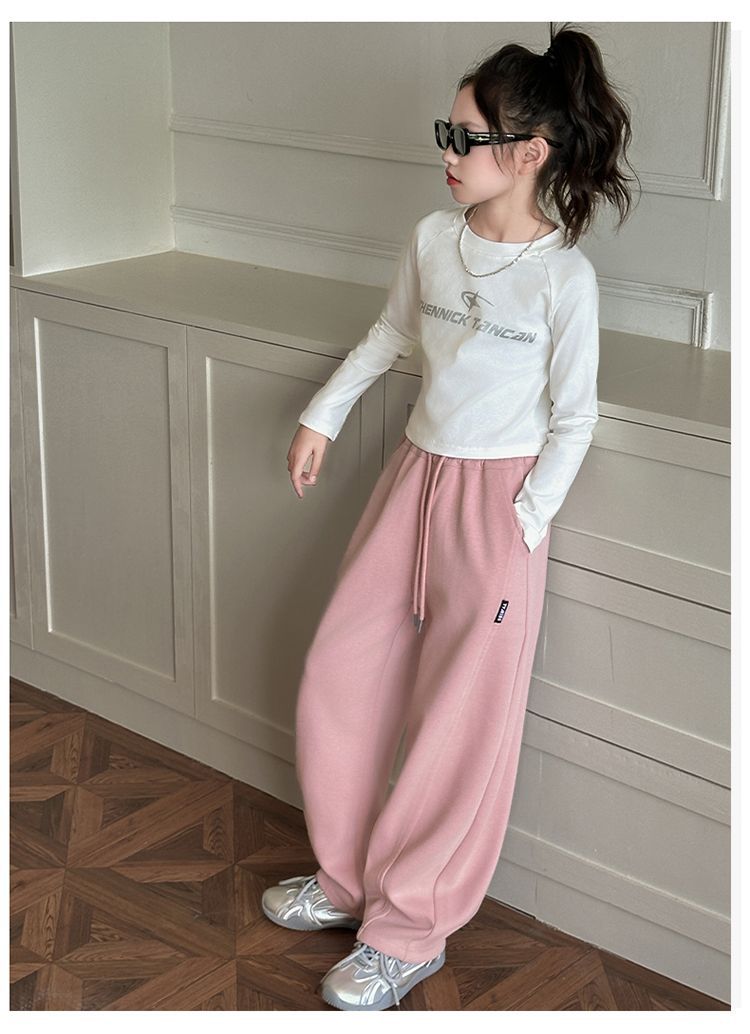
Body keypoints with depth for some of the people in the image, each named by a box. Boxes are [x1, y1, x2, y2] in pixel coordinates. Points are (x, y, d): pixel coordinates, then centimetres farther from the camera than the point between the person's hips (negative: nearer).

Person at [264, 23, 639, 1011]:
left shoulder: (563, 275, -16)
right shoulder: (433, 238, 0)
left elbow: (574, 420, -10)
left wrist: (525, 525, -14)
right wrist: (324, 413, 18)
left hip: (498, 500, -6)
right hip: (415, 477, 7)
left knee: (460, 723, 2)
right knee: (337, 677, 11)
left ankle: (408, 930, 17)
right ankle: (349, 879, 30)